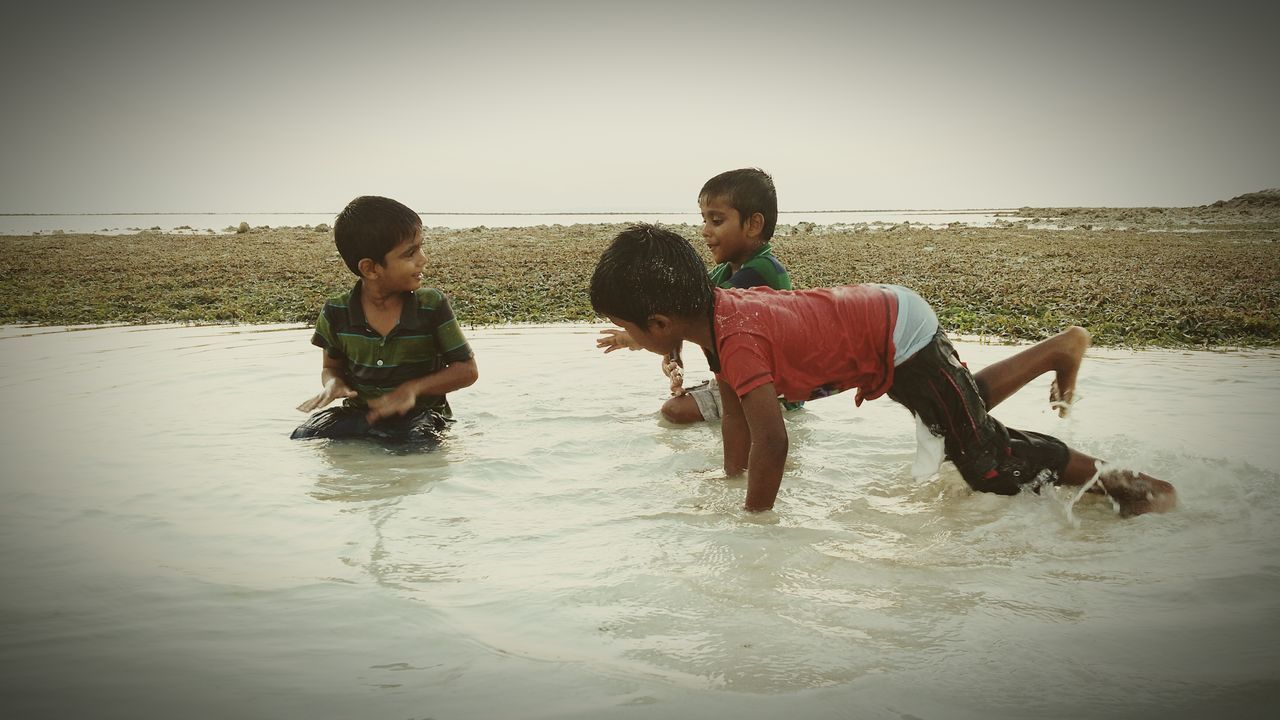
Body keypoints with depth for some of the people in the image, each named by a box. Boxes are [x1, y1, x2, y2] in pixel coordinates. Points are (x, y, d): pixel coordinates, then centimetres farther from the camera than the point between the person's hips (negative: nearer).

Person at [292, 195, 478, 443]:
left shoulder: (433, 305, -10)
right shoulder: (337, 313, -5)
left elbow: (467, 369, -5)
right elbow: (331, 367, 13)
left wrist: (413, 388, -19)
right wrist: (333, 383, -13)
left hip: (419, 411, -2)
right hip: (358, 412, 2)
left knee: (420, 441, -35)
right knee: (304, 437, -22)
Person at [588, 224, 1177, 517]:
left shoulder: (736, 340, -32)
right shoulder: (718, 308, -4)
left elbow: (770, 443, -35)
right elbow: (734, 415, 5)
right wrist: (729, 492, 8)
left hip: (901, 338, -9)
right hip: (884, 310, 9)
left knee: (987, 464, -5)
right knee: (966, 404, 31)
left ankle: (1115, 480, 6)